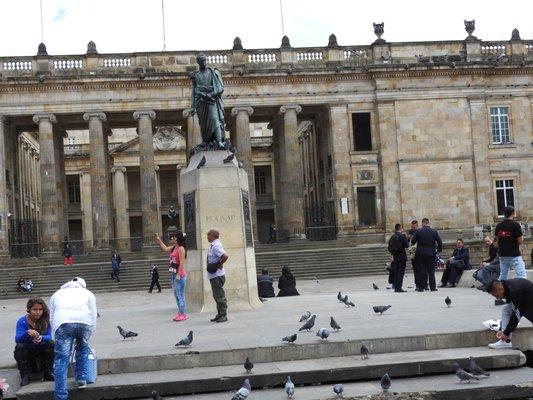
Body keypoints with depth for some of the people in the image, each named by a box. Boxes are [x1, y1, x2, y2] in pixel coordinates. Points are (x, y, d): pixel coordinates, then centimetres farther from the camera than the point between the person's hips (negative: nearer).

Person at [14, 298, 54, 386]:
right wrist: (27, 333, -47)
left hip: (41, 349, 1)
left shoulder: (45, 320, -8)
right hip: (27, 351, -1)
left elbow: (49, 336, -18)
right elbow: (17, 339, -25)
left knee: (51, 343, -24)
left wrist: (41, 338, -42)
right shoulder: (22, 321, -12)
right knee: (19, 347, -29)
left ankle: (48, 372, -14)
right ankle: (24, 375, -20)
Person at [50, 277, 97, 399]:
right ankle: (81, 379, 27)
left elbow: (51, 318, 31)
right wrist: (87, 337, 35)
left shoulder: (57, 294, 37)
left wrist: (58, 338, 36)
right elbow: (94, 317, 27)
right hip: (84, 321, 1)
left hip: (62, 322, -1)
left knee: (61, 360, 0)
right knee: (82, 348, 29)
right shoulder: (88, 293, 34)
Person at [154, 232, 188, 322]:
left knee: (180, 295, -7)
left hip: (180, 275, -10)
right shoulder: (173, 248, 14)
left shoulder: (181, 248, -12)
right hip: (173, 274, 10)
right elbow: (165, 249, 34)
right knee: (176, 294, 11)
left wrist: (179, 274, -21)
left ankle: (183, 314, -4)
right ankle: (180, 313, 16)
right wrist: (159, 240, 32)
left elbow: (182, 262, -18)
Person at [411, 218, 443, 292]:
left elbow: (412, 241, -4)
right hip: (431, 253, 1)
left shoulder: (418, 231, -5)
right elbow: (439, 242, 0)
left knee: (421, 271, 4)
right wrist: (439, 250, 14)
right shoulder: (434, 231, 0)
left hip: (421, 253, -1)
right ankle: (433, 287, 4)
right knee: (431, 271, 5)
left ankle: (421, 287, 3)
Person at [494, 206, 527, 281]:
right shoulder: (515, 225, -11)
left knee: (502, 277, 14)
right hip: (514, 255, -6)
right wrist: (522, 236, 10)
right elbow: (520, 241, -10)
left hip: (502, 255, 6)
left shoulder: (498, 226, 6)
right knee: (522, 277, -9)